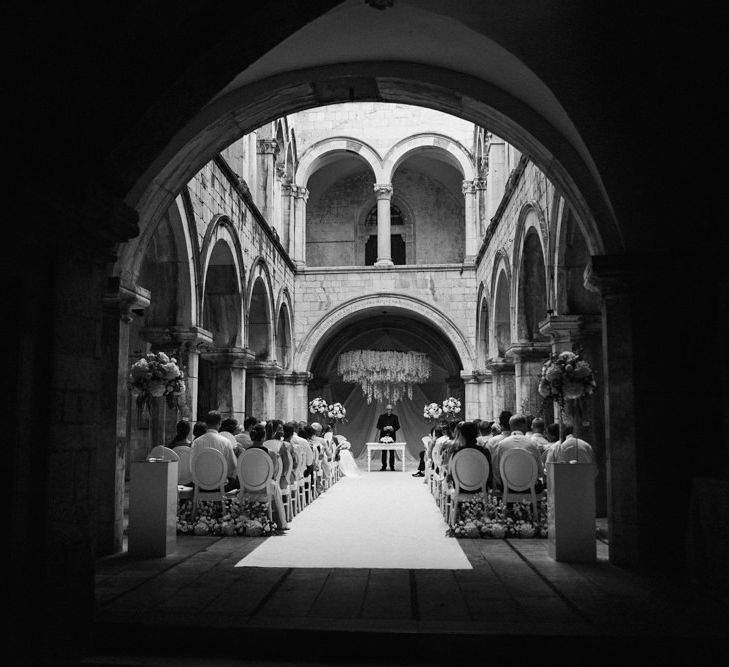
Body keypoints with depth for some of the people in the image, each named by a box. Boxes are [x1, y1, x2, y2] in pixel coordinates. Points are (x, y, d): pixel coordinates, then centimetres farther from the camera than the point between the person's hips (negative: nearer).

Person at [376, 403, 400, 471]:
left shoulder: (395, 417, 9)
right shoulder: (381, 416, 7)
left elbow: (398, 426, 7)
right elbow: (378, 426, 5)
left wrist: (393, 428, -12)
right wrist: (384, 428, -12)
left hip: (392, 436, 0)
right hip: (383, 436, 0)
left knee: (392, 452, -3)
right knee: (384, 452, 0)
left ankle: (392, 466, 3)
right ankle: (384, 466, 5)